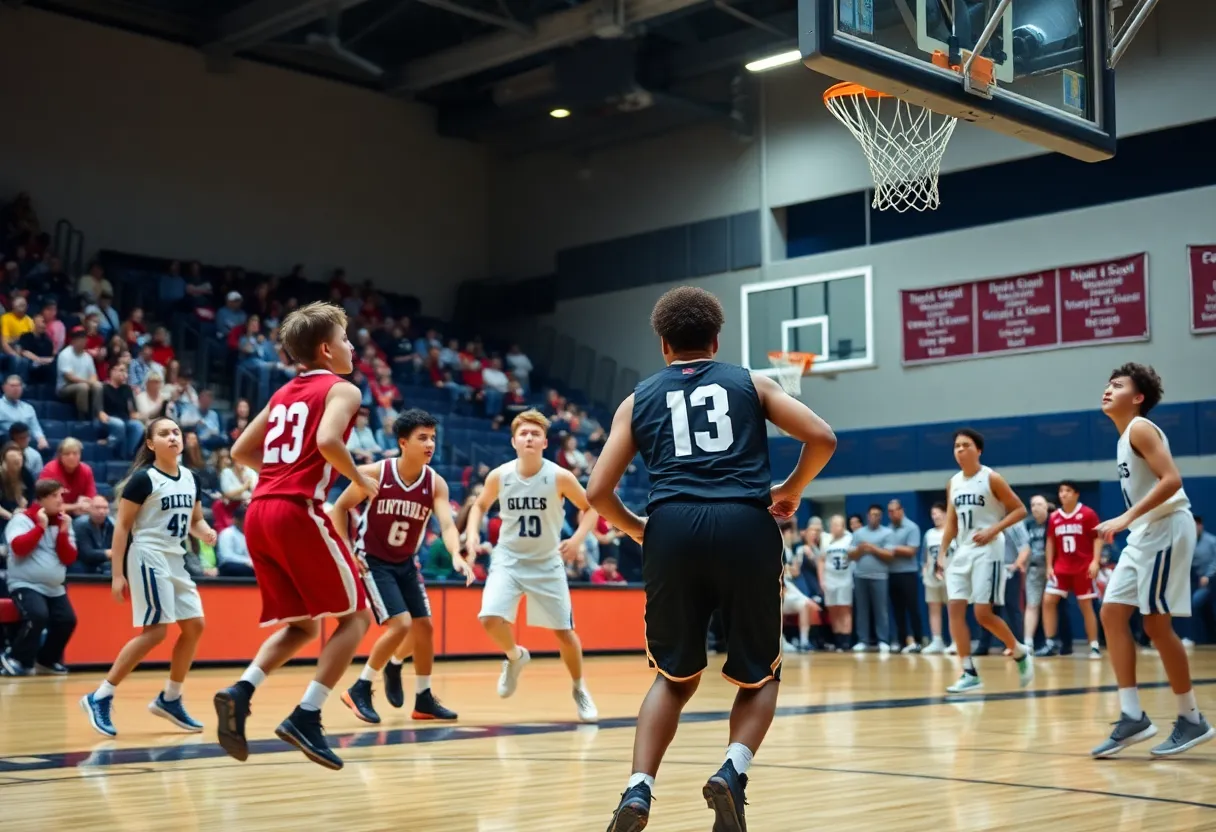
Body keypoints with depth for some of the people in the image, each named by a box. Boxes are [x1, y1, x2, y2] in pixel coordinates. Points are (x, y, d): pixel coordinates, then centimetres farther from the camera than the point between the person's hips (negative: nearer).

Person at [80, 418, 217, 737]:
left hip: (176, 560, 8)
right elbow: (122, 525, -11)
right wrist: (117, 573, -15)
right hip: (149, 558, -8)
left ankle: (169, 699, 19)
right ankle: (99, 698, -8)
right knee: (155, 630, -14)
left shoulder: (190, 478, 9)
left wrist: (206, 532, -5)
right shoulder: (143, 479, -10)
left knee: (194, 626, 7)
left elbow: (195, 520, 20)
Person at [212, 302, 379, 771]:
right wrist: (359, 479, -2)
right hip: (298, 512, -8)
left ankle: (240, 693, -6)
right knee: (355, 615, 4)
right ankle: (306, 717, -8)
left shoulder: (283, 394, 24)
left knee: (303, 625, 17)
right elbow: (327, 441, -18)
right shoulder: (342, 389, 2)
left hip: (259, 513, 8)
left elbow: (241, 451, 26)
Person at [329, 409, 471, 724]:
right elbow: (339, 508, -8)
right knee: (400, 625, -18)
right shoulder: (375, 473, -19)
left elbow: (447, 524, -23)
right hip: (371, 559, -6)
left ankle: (424, 700, 24)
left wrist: (456, 556, -43)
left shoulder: (435, 483, -10)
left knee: (424, 627, 7)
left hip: (405, 562, 6)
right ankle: (360, 690, -2)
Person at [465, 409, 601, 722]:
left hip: (547, 563, -1)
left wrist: (578, 537, -18)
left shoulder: (560, 477, -15)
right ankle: (515, 656, 13)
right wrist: (472, 533, -8)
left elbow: (591, 508, -2)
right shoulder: (499, 476, -10)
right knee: (490, 618, -20)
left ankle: (580, 690, 27)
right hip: (508, 559, 1)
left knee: (564, 631, 3)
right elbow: (480, 506, 9)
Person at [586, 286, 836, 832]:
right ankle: (733, 771, -7)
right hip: (745, 526, -1)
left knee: (675, 677, 20)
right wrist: (791, 490, 25)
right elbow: (822, 438, 8)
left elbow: (598, 492, 13)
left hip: (673, 527, 1)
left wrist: (637, 529, 31)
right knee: (759, 676, 18)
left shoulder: (639, 399, 21)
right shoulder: (751, 382, 21)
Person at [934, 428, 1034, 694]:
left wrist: (993, 530, -17)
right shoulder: (953, 483, 10)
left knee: (983, 614, -9)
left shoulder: (991, 479, -7)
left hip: (988, 551, -6)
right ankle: (969, 674, -3)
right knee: (955, 608, -6)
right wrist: (941, 554, 7)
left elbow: (1020, 510, -6)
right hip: (963, 552, 6)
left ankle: (1021, 653, 17)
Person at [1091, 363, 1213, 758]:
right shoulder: (1125, 436, 17)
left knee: (1157, 624, -6)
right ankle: (1133, 717, 4)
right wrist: (1129, 523, 19)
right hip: (1145, 533, 10)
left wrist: (1126, 518, -26)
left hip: (1166, 528, -10)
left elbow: (1172, 480, -22)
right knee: (1112, 614, 4)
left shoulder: (1140, 428, -11)